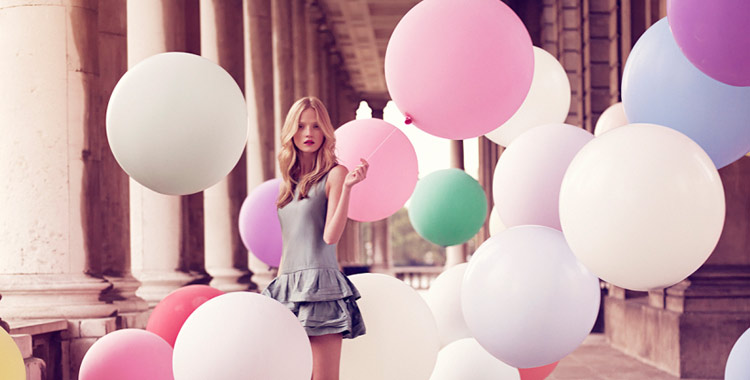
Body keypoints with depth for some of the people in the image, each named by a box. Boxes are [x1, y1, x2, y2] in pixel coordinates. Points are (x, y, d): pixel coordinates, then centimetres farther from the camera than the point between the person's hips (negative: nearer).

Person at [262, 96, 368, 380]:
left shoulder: (334, 174, 0)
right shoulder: (287, 183, 18)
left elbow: (331, 236, -11)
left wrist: (347, 187, -20)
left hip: (320, 285, -6)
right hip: (287, 286, 6)